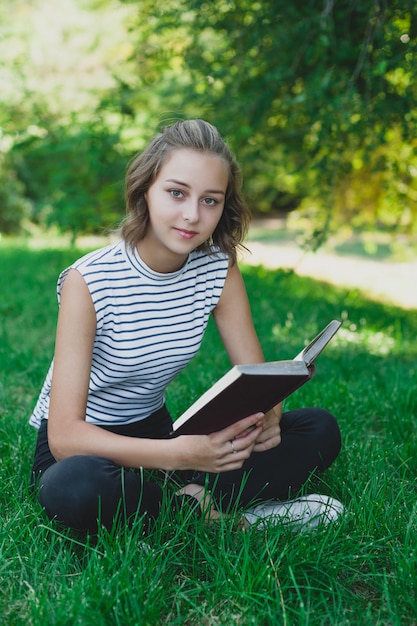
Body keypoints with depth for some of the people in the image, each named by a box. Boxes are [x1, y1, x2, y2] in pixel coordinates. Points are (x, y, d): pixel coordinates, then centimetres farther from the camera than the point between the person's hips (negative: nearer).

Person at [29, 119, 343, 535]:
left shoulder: (219, 270, -7)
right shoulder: (89, 281, -22)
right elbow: (64, 435, -27)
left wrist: (265, 417, -30)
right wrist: (180, 454, -42)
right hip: (81, 445, -4)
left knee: (320, 431, -10)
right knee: (71, 488, -42)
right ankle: (209, 512, -17)